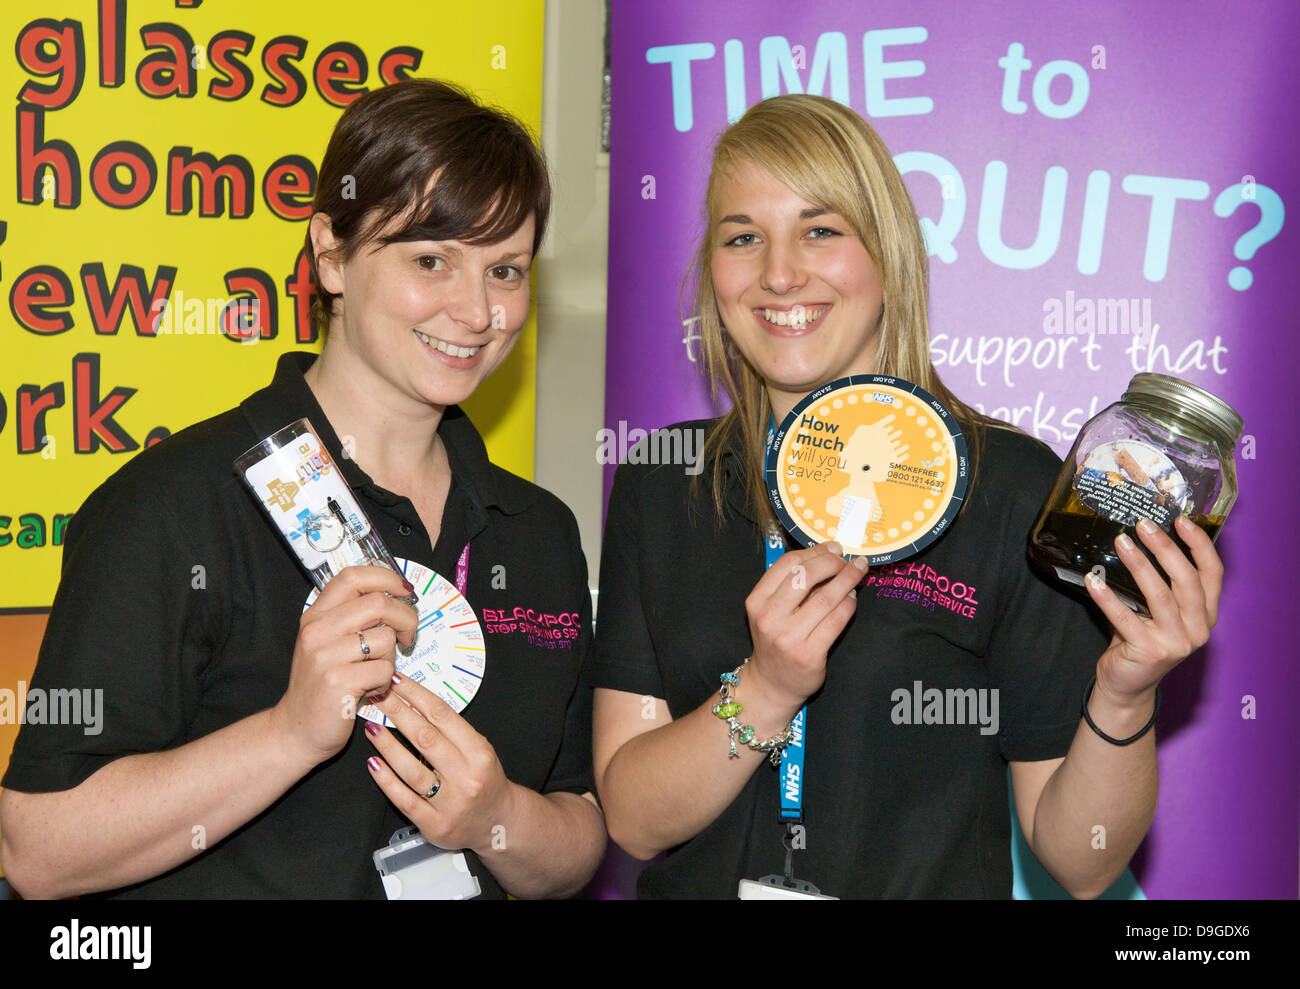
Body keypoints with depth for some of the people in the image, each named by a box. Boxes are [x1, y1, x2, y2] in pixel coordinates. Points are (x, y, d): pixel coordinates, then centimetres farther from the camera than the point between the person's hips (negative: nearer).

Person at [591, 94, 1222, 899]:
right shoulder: (661, 483, 2)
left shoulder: (1013, 484, -5)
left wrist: (1124, 696, -19)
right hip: (699, 887, 2)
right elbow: (630, 821, -4)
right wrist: (766, 690, -18)